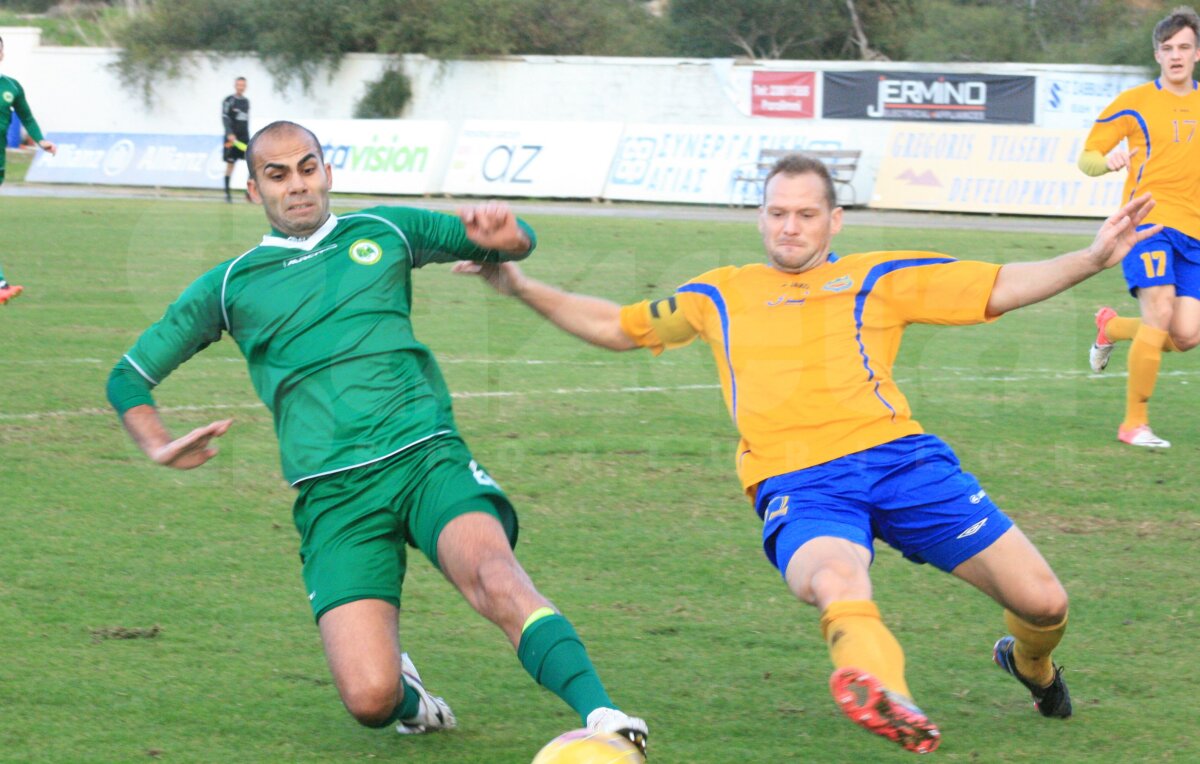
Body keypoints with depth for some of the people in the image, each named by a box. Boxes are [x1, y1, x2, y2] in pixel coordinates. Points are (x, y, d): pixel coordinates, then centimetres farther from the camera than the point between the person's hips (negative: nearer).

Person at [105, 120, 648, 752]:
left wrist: (504, 236, 0)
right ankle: (409, 695, 20)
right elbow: (128, 376, 23)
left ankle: (600, 715, -40)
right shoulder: (230, 287, 14)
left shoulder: (383, 233, 16)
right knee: (370, 700, -16)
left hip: (426, 458, 0)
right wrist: (159, 448, 4)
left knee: (492, 572, -34)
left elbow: (514, 243, 25)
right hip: (333, 493, 0)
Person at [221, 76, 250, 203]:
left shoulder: (246, 101, 14)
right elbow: (224, 118, -13)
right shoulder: (228, 101, -4)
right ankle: (227, 194, 6)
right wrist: (230, 134, -25)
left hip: (244, 137, 5)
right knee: (230, 164, -1)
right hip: (232, 137, -5)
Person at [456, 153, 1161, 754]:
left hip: (899, 456, 1)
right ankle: (889, 703, -69)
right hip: (796, 484, -1)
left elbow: (1000, 288, 13)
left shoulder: (877, 278, 17)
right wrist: (521, 285, 25)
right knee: (836, 580, -39)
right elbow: (618, 327, 34)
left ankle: (1031, 665, 33)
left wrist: (1094, 259, 0)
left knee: (1042, 602, -5)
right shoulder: (720, 295, 23)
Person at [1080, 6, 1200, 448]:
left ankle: (1112, 327, 26)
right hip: (1148, 220, -5)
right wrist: (1106, 161, -21)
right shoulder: (1135, 103, 1)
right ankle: (1134, 423, -11)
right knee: (1160, 314, -22)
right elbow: (1086, 158, 1)